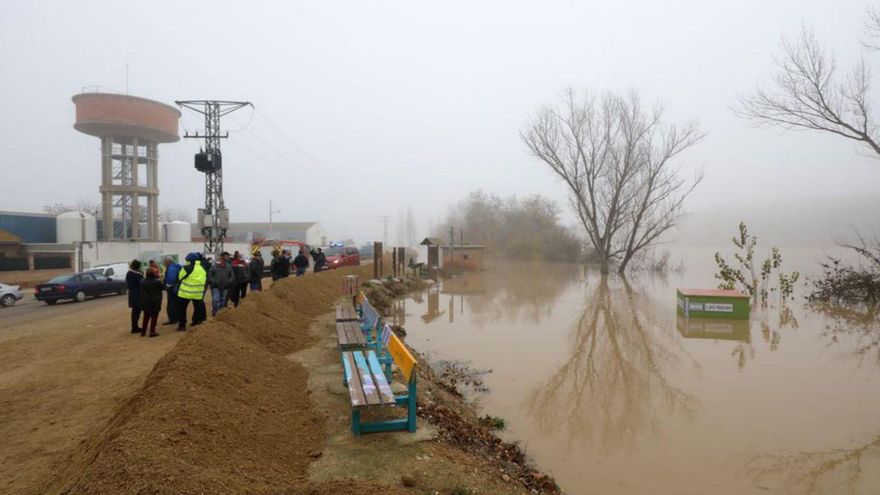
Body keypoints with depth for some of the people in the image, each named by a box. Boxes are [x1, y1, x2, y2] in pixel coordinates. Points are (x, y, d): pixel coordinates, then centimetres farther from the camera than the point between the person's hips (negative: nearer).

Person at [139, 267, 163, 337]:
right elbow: (163, 287, -1)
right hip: (155, 303, -5)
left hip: (145, 303, 5)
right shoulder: (157, 282, -16)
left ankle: (143, 331, 21)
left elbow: (142, 292, 9)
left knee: (146, 317, 17)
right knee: (154, 317, 4)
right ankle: (152, 332, 4)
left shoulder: (142, 282, 1)